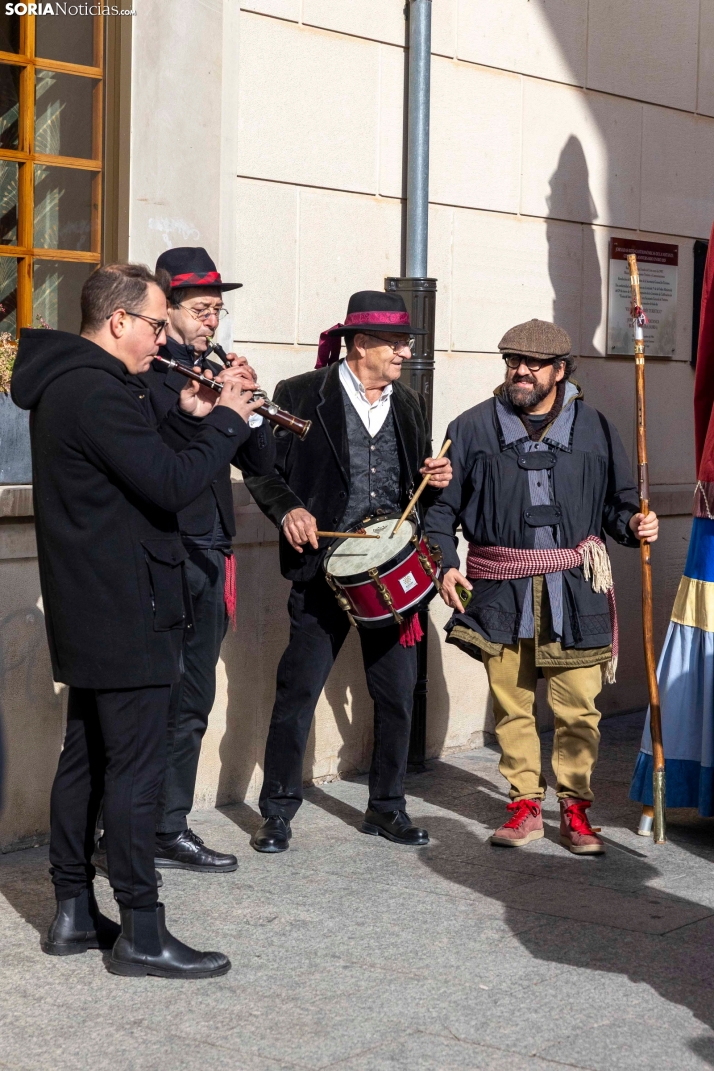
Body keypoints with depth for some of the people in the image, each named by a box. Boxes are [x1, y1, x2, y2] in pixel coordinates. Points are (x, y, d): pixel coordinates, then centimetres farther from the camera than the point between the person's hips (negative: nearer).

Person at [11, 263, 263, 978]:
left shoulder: (63, 383, 13)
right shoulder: (98, 392, -20)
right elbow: (172, 485, -24)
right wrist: (227, 419, -12)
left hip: (83, 613, 11)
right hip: (125, 614, -11)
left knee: (86, 757, 15)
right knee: (136, 767, -5)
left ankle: (74, 913, 23)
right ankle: (141, 932, 1)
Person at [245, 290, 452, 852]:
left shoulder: (411, 406, 12)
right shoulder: (300, 396, -3)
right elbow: (263, 469, 1)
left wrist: (437, 480, 0)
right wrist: (288, 510, -17)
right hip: (324, 569, -4)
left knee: (397, 694, 8)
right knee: (298, 690, -2)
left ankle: (387, 807, 23)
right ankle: (278, 811, 11)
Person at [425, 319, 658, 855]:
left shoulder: (594, 428, 8)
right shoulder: (474, 427, 6)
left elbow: (617, 501, 14)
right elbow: (442, 504, 8)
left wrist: (635, 524, -7)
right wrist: (446, 562, -4)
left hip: (575, 590, 0)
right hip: (501, 591, 1)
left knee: (577, 707, -1)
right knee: (512, 704, 5)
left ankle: (576, 809, 13)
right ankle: (526, 805, 18)